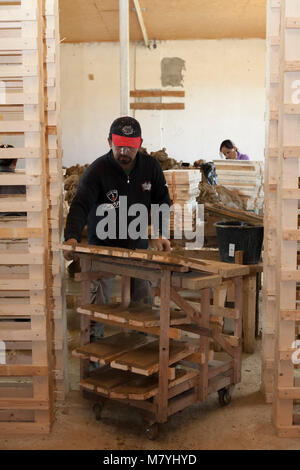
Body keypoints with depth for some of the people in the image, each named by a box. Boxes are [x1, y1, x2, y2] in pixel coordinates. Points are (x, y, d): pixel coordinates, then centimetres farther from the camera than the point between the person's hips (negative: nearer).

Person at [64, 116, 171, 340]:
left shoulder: (151, 166, -5)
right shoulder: (98, 170, -17)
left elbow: (162, 202, 4)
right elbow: (80, 205, -27)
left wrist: (158, 235, -8)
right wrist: (72, 237, -43)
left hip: (139, 243, 3)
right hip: (103, 244, -3)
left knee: (144, 298, 6)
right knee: (99, 298, -8)